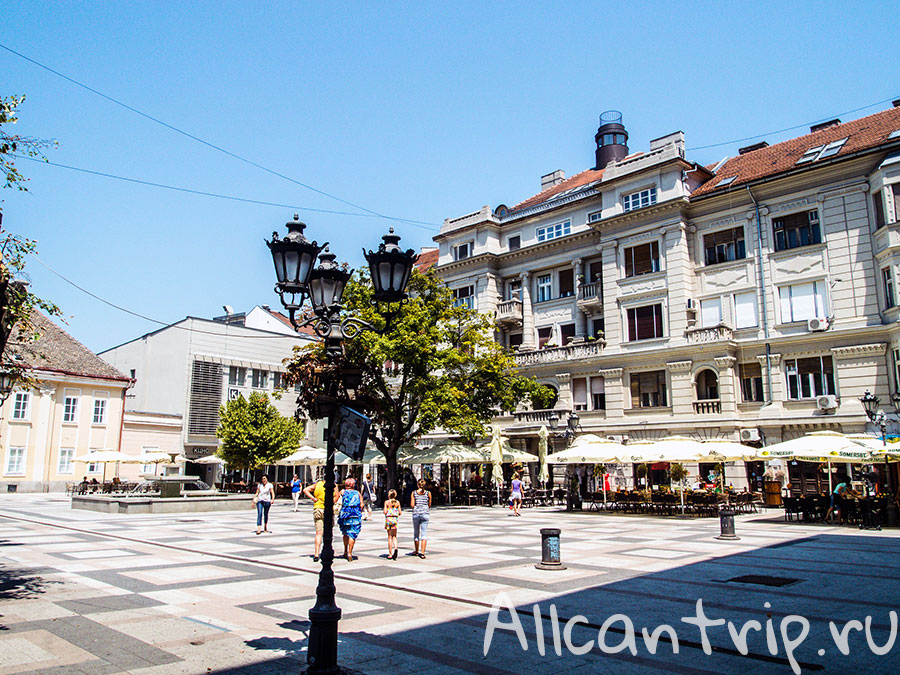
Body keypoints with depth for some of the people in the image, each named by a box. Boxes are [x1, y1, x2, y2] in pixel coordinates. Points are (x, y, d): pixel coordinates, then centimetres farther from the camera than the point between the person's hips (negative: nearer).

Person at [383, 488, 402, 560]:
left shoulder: (386, 502, -3)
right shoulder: (397, 502, 3)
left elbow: (385, 512, -9)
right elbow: (400, 513, 2)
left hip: (388, 519, -1)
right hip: (395, 519, 1)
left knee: (389, 537, 7)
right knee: (394, 536, 10)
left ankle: (390, 554, 9)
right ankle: (395, 548, -17)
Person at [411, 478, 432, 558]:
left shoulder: (414, 493, -1)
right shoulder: (428, 493, 0)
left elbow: (412, 505, -4)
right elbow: (429, 505, 6)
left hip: (416, 514, 1)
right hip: (425, 514, -1)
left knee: (416, 533, 15)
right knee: (424, 534, 0)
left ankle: (417, 551, 27)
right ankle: (422, 552, -10)